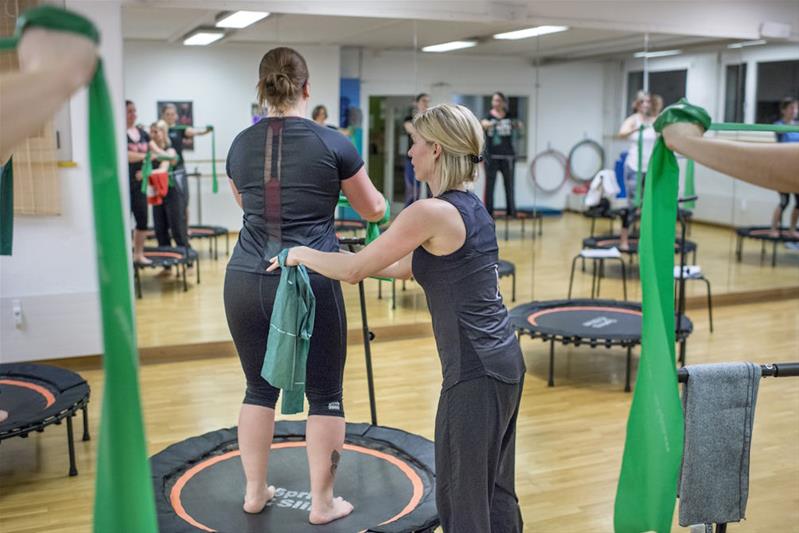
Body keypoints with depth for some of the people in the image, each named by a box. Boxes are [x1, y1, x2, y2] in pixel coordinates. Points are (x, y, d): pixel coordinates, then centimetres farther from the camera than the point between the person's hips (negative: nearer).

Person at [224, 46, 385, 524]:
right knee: (324, 394, 10)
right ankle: (323, 502, 20)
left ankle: (255, 492, 30)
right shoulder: (333, 143, -4)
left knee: (260, 388, 19)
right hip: (310, 284, -4)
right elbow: (373, 210, 9)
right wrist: (381, 198, 31)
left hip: (246, 282, 4)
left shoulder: (241, 145, 6)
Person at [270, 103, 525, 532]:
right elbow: (408, 267, 22)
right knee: (495, 491, 21)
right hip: (503, 361, 9)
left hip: (474, 372, -9)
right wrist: (350, 264, 23)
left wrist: (301, 254, 6)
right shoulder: (471, 207, 11)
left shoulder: (431, 212, -17)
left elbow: (354, 269, -10)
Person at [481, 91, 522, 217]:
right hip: (491, 155, -2)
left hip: (507, 156, 2)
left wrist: (518, 125, -35)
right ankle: (488, 211, 1)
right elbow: (483, 124, -22)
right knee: (489, 185, -2)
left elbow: (520, 126, -10)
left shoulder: (509, 117, 6)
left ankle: (511, 210, 10)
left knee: (509, 185, 4)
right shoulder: (488, 116, 0)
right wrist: (490, 124, -46)